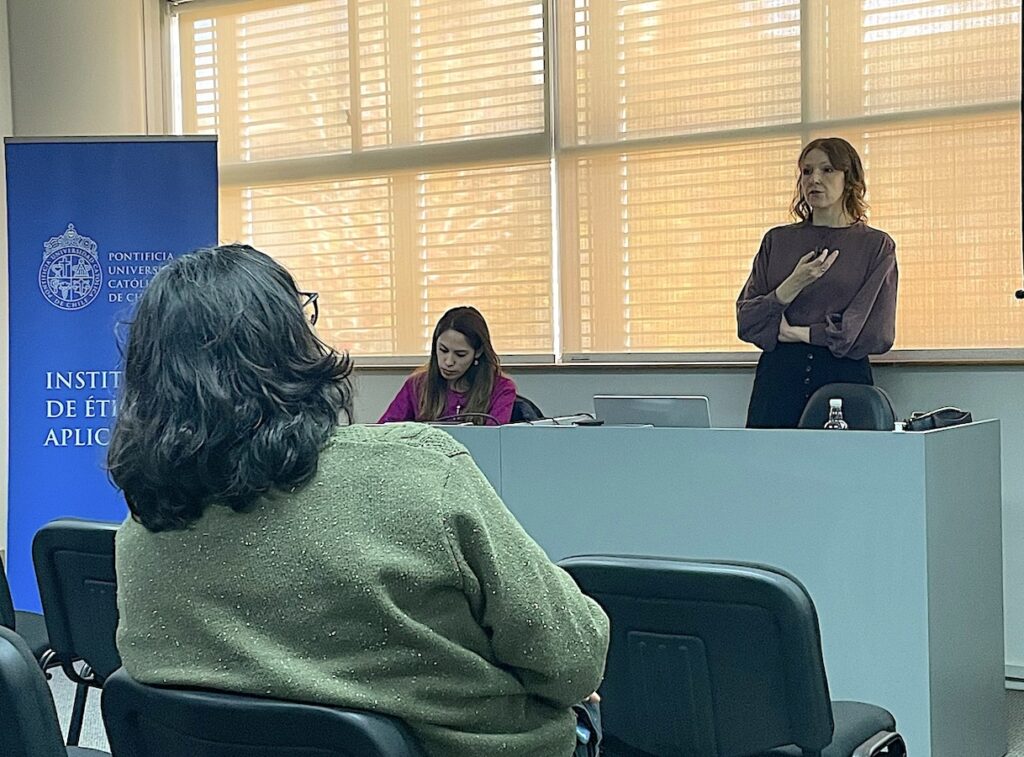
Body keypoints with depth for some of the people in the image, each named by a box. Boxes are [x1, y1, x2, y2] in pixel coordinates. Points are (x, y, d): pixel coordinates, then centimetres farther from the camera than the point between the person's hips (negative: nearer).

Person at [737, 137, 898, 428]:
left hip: (845, 380, -1)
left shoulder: (876, 245, 5)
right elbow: (746, 321, 5)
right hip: (778, 379, 2)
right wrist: (793, 285, -10)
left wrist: (796, 332, -3)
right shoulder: (777, 241, 11)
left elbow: (876, 333, -4)